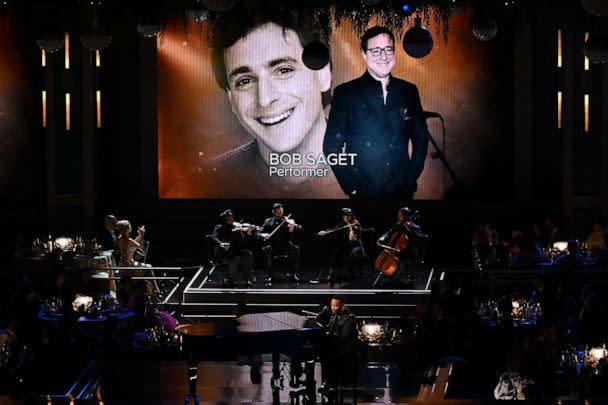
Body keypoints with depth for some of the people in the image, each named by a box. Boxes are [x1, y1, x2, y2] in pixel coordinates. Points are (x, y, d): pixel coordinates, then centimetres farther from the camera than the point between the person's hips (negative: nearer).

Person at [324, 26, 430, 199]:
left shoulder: (409, 91, 6)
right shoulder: (345, 93, -3)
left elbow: (421, 139, 13)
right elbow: (332, 145, -4)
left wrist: (412, 177, 3)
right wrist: (351, 186, -10)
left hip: (403, 190, 3)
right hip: (364, 192, -3)